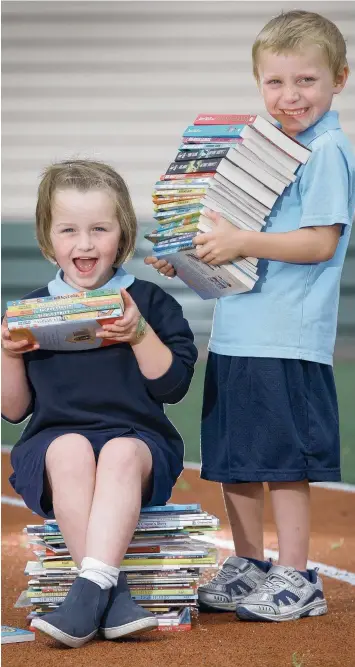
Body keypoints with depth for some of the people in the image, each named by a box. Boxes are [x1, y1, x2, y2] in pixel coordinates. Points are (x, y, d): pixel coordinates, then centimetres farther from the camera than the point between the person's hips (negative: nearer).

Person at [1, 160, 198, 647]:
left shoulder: (149, 302, 10)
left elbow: (172, 386, 2)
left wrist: (140, 334, -11)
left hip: (137, 437, -1)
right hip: (53, 440, 1)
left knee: (122, 455, -36)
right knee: (70, 452, -35)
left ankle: (91, 589, -46)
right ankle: (114, 597, -40)